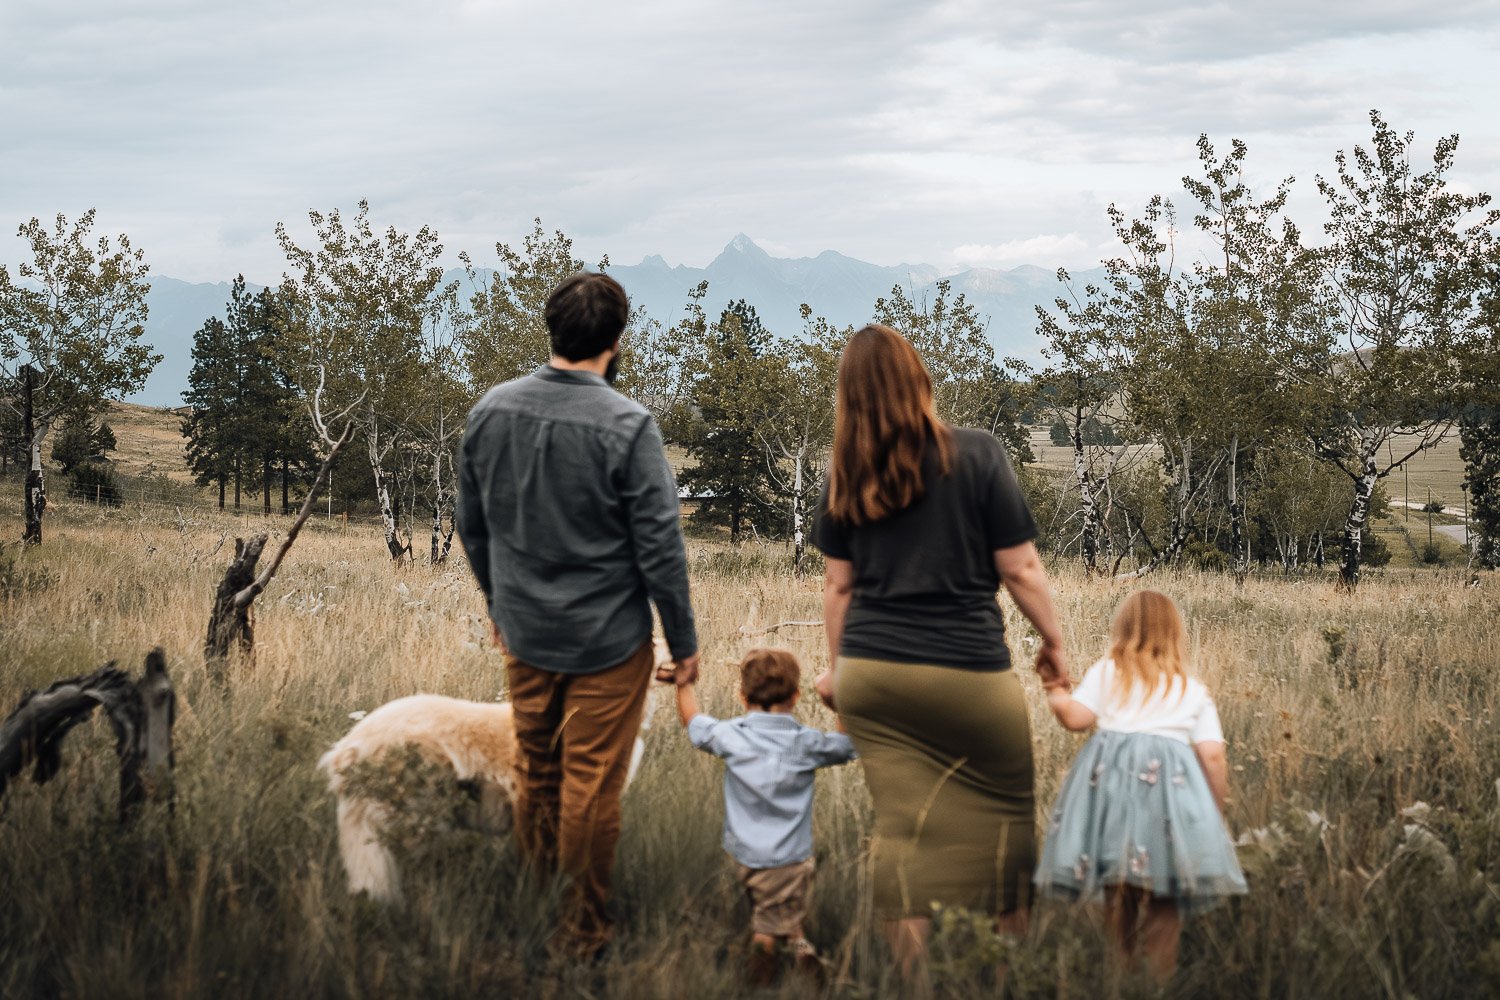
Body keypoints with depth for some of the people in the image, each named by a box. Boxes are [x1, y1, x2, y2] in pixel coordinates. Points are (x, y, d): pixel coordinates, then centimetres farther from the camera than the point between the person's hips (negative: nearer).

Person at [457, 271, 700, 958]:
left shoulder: (491, 410, -3)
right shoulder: (627, 427, -19)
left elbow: (472, 525, 8)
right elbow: (659, 547, -16)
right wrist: (684, 643, -4)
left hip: (525, 633, 5)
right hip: (607, 642, -5)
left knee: (533, 772, 19)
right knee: (591, 788, 6)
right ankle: (581, 932, 16)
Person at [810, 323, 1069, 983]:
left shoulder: (846, 476, 3)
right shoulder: (977, 456, -7)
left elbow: (839, 585, 8)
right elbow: (1019, 568, -5)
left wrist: (837, 666, 21)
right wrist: (1054, 642, 8)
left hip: (872, 673, 3)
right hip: (966, 670, -3)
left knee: (901, 825, 5)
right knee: (1006, 809, 15)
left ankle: (913, 976, 7)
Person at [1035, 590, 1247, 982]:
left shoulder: (1106, 672, 12)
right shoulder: (1194, 689, 17)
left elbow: (1076, 717, 1)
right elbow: (1212, 757, 9)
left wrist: (1055, 694, 20)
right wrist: (1216, 812, 19)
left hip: (1111, 777, 0)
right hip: (1174, 781, 0)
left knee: (1117, 886, 9)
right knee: (1164, 894, 4)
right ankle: (1160, 973, -2)